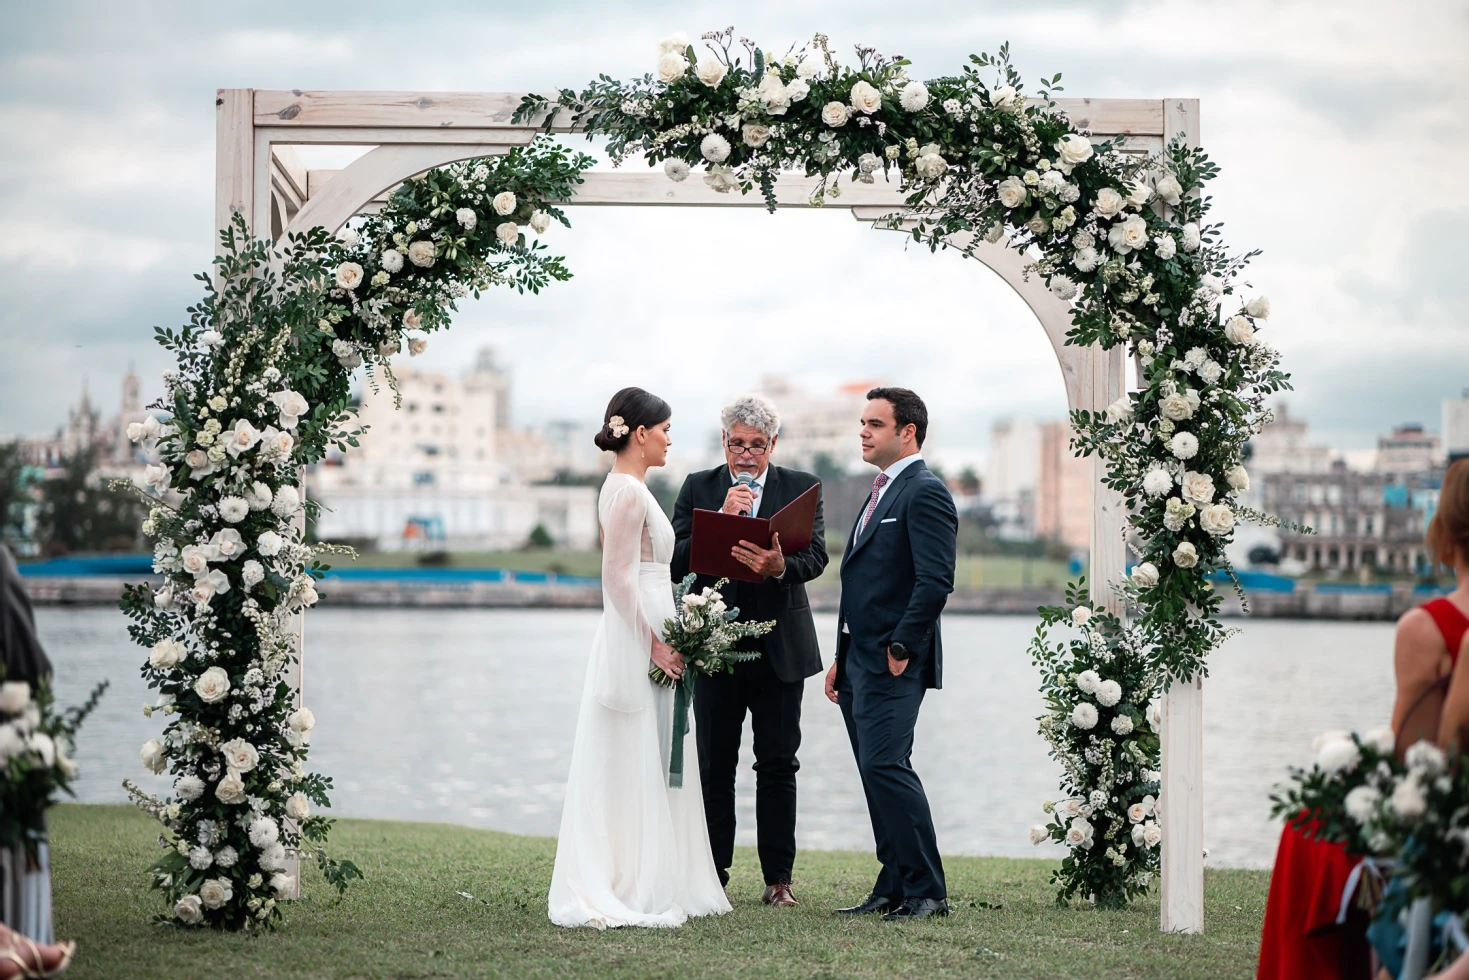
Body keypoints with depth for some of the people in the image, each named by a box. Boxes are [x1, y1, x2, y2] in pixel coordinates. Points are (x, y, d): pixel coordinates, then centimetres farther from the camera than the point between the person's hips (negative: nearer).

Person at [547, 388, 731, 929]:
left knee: (649, 768, 11)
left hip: (642, 637, 10)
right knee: (632, 765, -7)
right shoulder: (629, 492, -14)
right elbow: (619, 578, -19)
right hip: (636, 640, -10)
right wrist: (653, 644, -18)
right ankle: (632, 890, -4)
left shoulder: (626, 488, 16)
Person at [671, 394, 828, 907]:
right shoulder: (699, 488, 5)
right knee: (714, 766, 3)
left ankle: (778, 878, 8)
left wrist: (780, 565, -30)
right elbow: (676, 561, -5)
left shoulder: (800, 487, 4)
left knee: (778, 765, 3)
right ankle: (712, 876, 9)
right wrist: (721, 519, -18)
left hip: (780, 647, 0)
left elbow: (816, 557, -9)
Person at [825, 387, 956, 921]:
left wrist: (901, 648, -18)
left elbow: (936, 580, -19)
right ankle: (894, 888, 15)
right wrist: (842, 658, 20)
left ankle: (927, 891, -10)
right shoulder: (882, 492, 21)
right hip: (860, 661, 10)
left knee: (885, 766, -15)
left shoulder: (925, 492, -10)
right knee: (878, 772, 10)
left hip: (893, 663, -10)